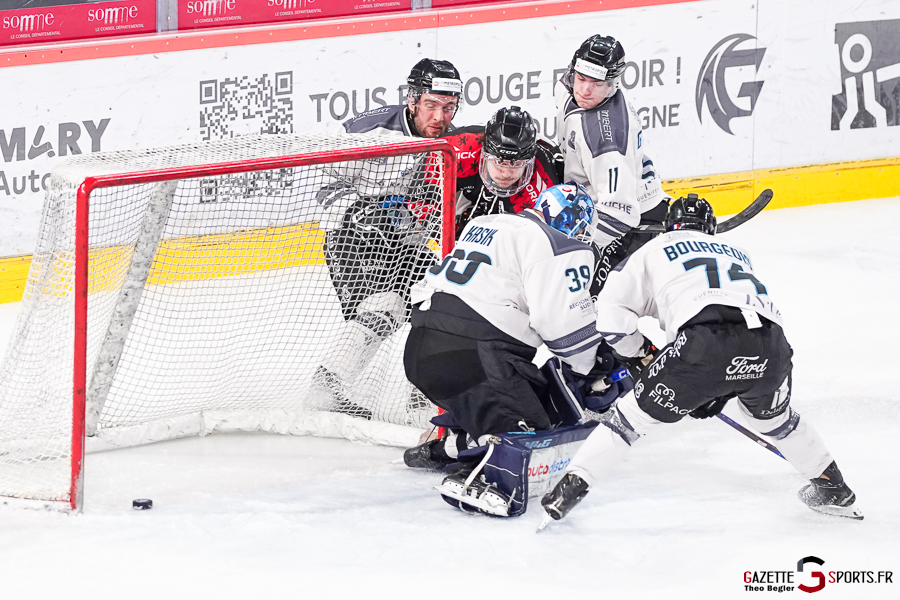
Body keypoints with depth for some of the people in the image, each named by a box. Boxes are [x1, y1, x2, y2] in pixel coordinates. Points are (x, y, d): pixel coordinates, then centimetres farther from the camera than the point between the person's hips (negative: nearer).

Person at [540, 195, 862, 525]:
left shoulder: (655, 249, 28)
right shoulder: (737, 253, 40)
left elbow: (611, 311, 19)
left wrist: (641, 355, 34)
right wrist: (719, 391, 41)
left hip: (706, 342, -4)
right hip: (769, 345, 4)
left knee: (636, 414, 13)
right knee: (774, 417, 35)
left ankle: (571, 486, 9)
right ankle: (833, 487, 44)